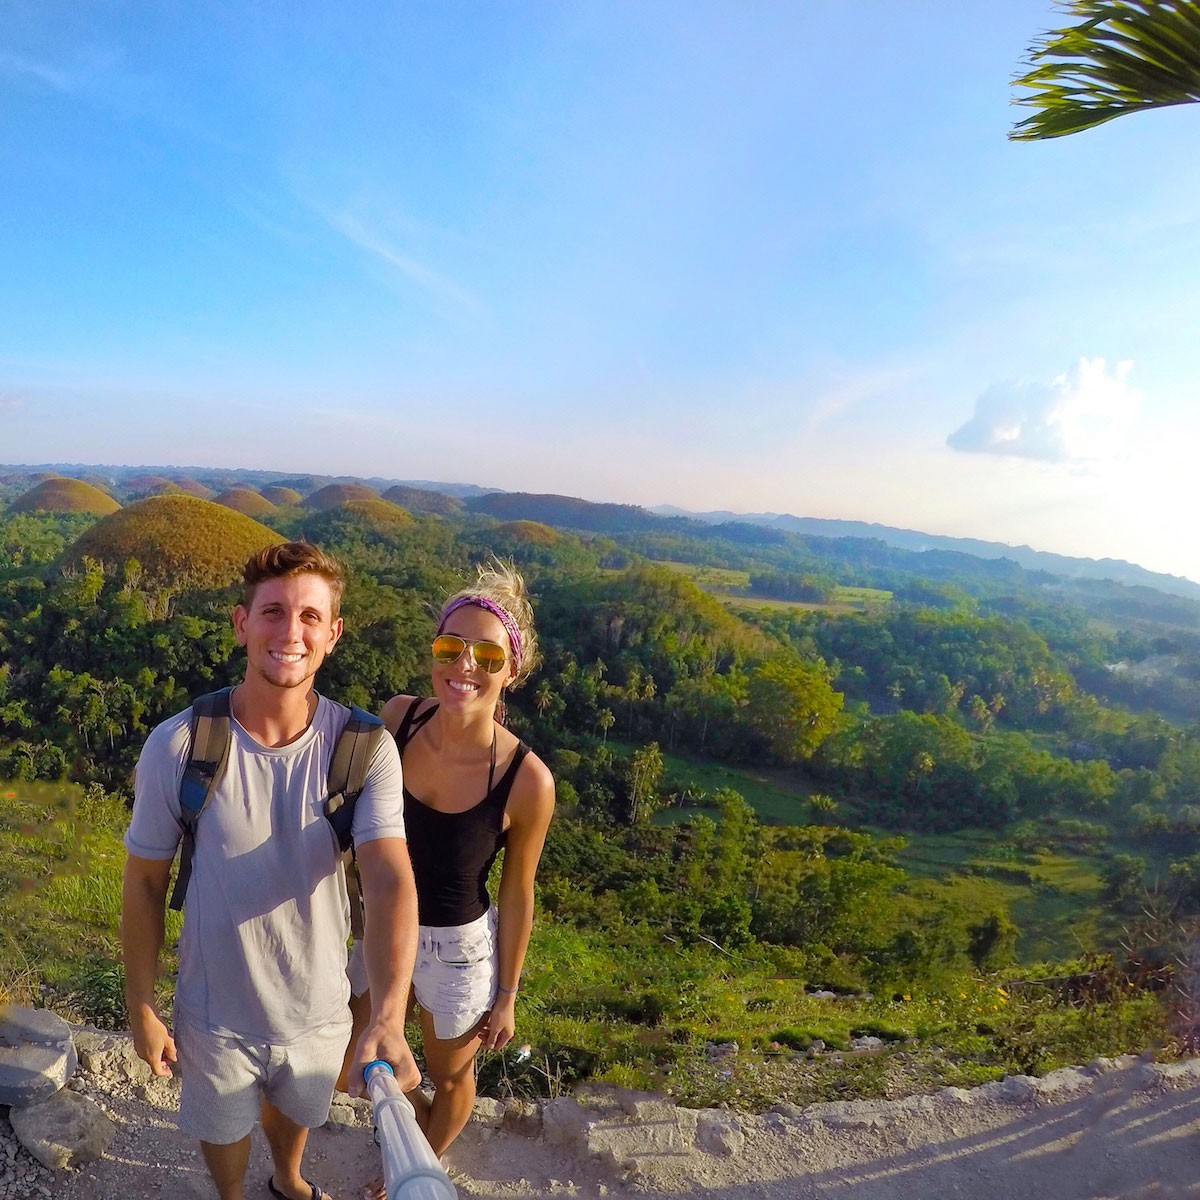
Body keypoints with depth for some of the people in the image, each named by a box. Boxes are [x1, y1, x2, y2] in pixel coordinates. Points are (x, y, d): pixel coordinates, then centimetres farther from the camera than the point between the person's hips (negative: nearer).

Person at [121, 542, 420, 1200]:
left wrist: (388, 1018, -46)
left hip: (320, 1004, 1)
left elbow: (390, 880, -33)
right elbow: (144, 881, -10)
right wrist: (140, 1006, -3)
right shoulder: (176, 747, -23)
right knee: (224, 1127, 28)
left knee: (296, 1110, 31)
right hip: (217, 1010, -1)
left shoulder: (366, 749, -23)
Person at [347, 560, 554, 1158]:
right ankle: (421, 1117, 61)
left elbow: (516, 893, -13)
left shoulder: (527, 781, -29)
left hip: (458, 949, -4)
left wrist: (507, 996, -1)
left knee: (448, 1077, 24)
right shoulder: (398, 717, -19)